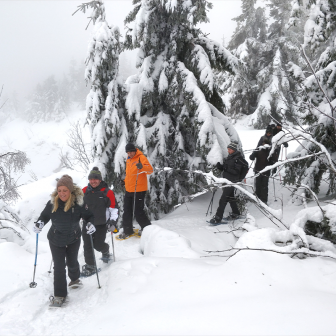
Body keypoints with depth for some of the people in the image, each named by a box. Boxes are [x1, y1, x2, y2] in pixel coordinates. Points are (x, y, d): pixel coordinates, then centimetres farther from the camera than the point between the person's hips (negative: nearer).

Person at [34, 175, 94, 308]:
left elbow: (89, 215, -5)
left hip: (74, 239, 0)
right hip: (56, 240, 0)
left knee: (72, 262, 20)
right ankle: (59, 295, 6)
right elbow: (45, 216, 3)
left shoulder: (79, 203, -17)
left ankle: (74, 278, 53)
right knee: (59, 267, -4)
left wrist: (91, 223, -24)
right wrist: (39, 223, -16)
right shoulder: (52, 203, -12)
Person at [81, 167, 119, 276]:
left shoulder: (107, 192, -6)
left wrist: (113, 221, -10)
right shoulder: (84, 191, 3)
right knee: (87, 245, 0)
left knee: (98, 245, -2)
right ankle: (90, 266, 13)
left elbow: (114, 208, -2)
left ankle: (106, 251, 33)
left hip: (101, 224, -3)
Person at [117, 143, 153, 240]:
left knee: (138, 212, -5)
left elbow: (150, 170, -23)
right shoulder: (128, 160, 14)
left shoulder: (141, 158, -10)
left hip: (139, 190, -8)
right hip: (129, 189, 8)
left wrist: (142, 167, -42)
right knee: (127, 211, 12)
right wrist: (125, 181, 18)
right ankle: (128, 231, 24)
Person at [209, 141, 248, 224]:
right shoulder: (229, 157, 13)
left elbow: (236, 172, -19)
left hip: (232, 181, -9)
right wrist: (219, 166, -3)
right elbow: (224, 168, 16)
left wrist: (228, 169, -27)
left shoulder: (238, 158, -13)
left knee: (223, 199, -12)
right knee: (230, 197, 20)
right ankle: (236, 213, 35)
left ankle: (218, 217, -11)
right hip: (226, 180, 9)